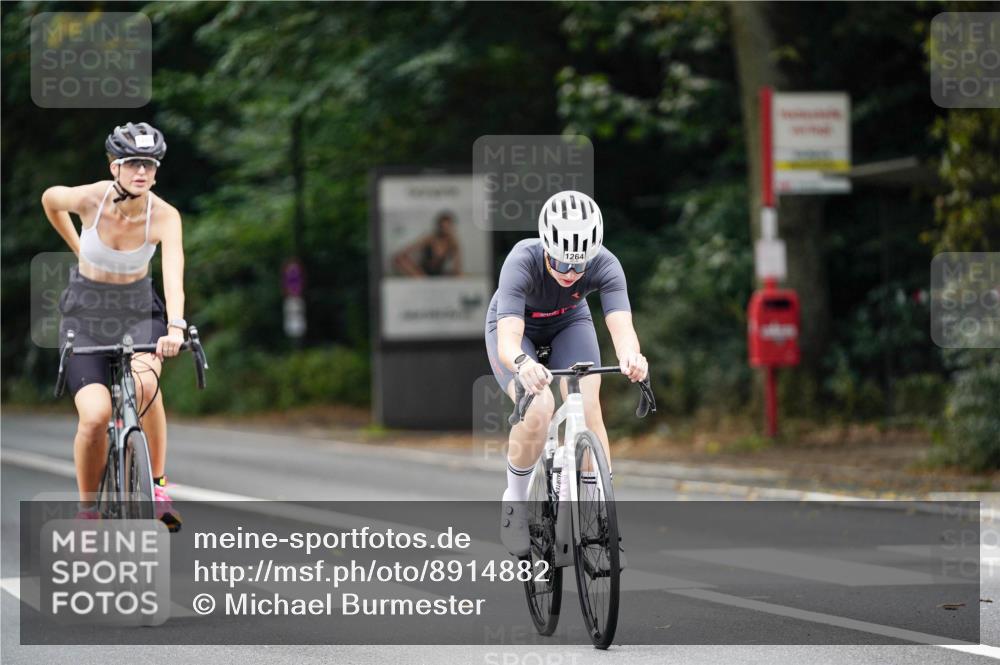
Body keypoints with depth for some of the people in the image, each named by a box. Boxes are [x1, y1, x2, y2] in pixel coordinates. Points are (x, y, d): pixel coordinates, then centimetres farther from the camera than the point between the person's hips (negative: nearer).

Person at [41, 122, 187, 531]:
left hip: (138, 310, 0)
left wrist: (175, 327, -52)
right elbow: (49, 199, 4)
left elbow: (173, 273, -36)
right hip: (86, 312, 0)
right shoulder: (90, 198, -19)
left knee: (145, 383, -32)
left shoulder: (164, 216, -20)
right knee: (95, 416, -19)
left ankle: (158, 482, -10)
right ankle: (87, 510, 5)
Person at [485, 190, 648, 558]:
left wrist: (631, 357, -68)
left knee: (587, 407, -22)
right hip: (517, 327, -2)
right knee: (538, 409, -27)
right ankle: (515, 501, -2)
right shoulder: (522, 262, -39)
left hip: (569, 324, 2)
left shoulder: (604, 265, -32)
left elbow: (621, 325, -45)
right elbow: (508, 339, -49)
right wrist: (521, 363, -72)